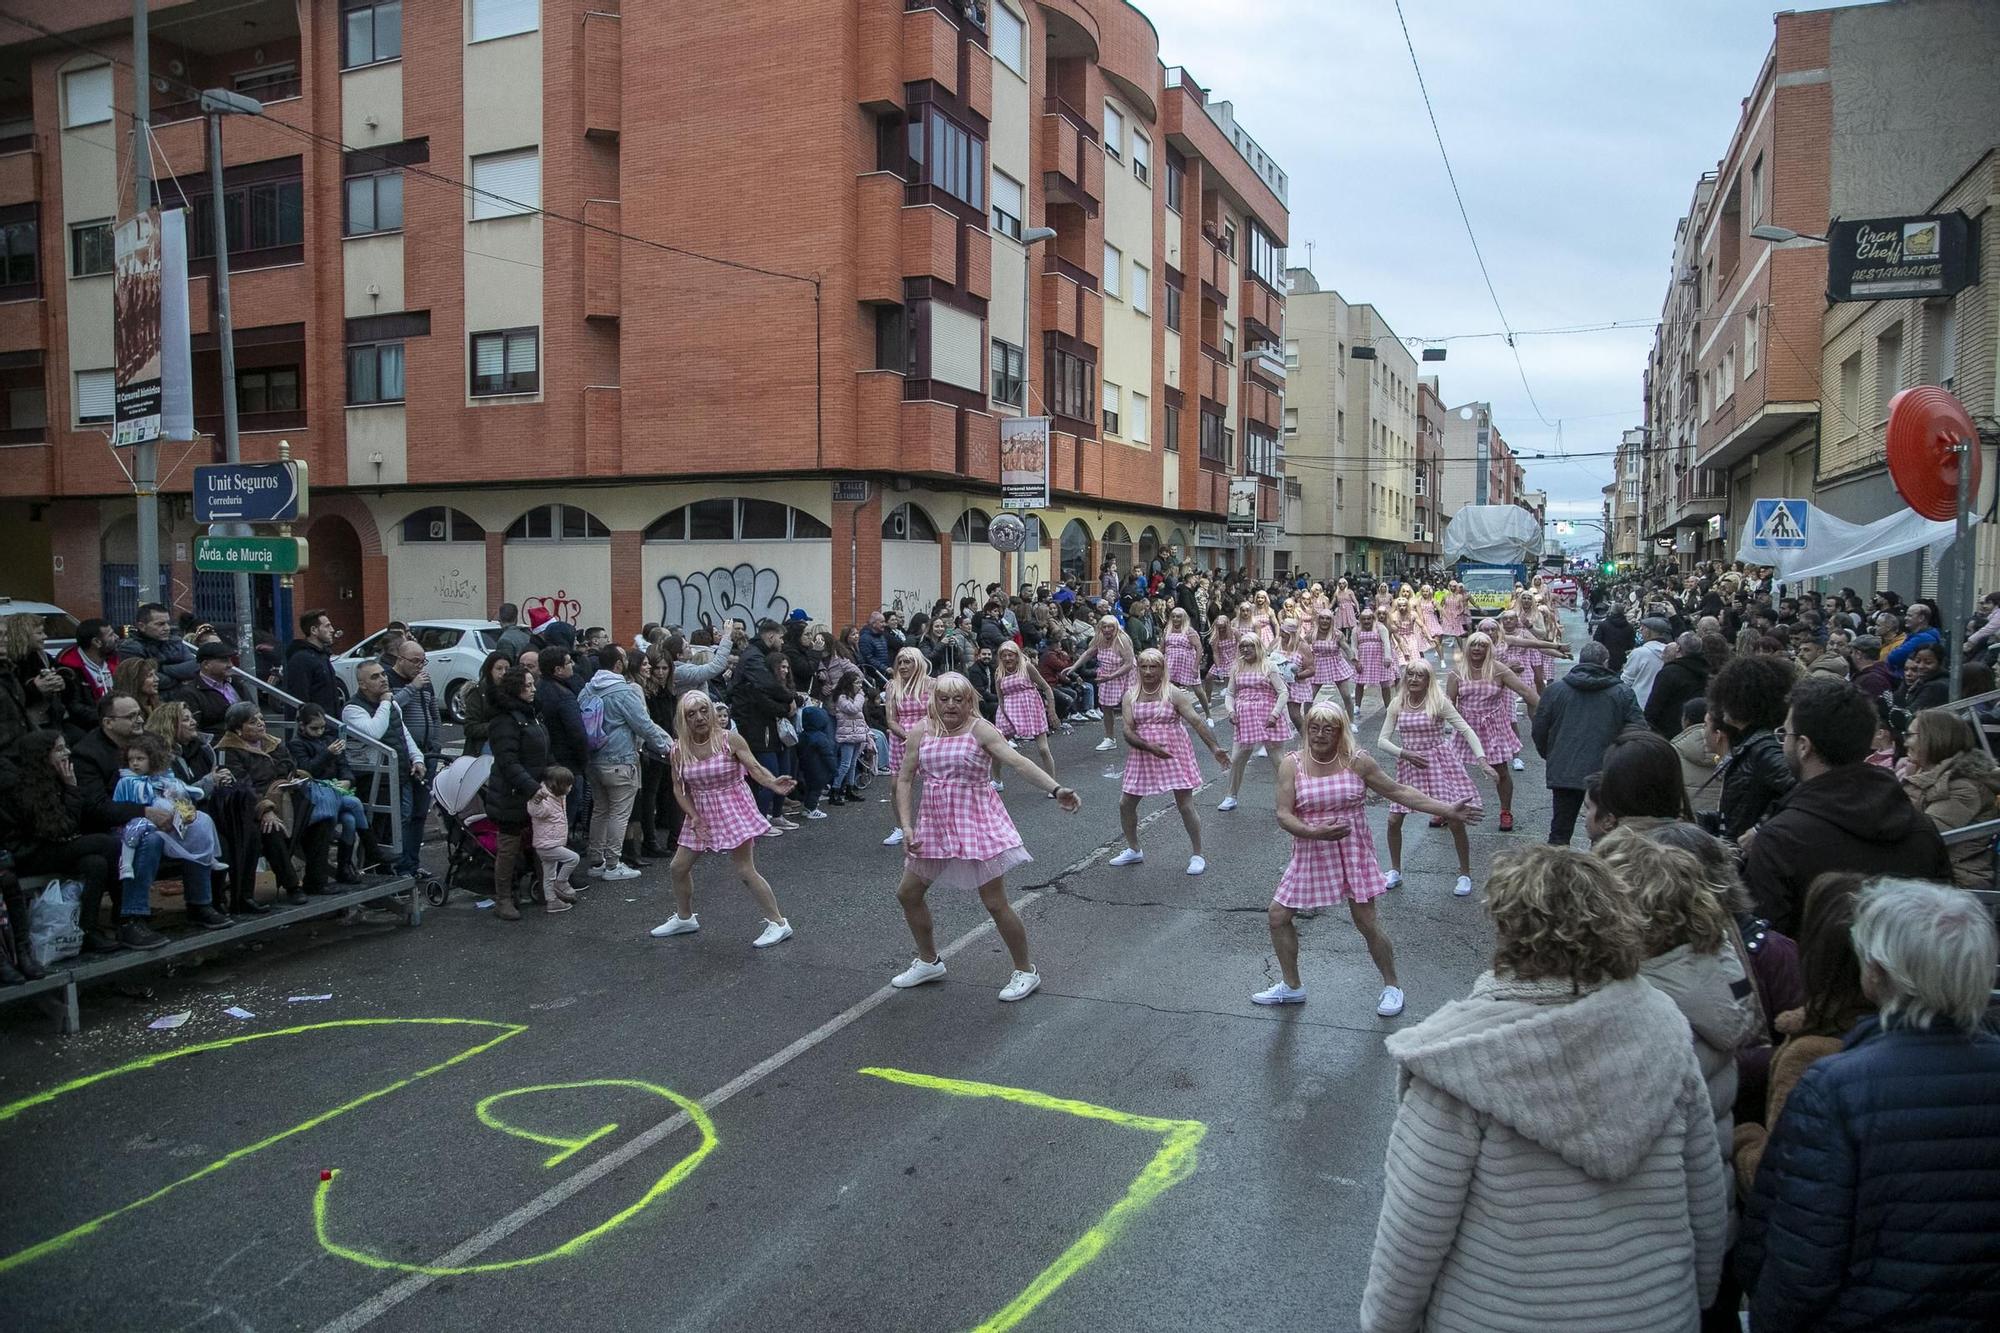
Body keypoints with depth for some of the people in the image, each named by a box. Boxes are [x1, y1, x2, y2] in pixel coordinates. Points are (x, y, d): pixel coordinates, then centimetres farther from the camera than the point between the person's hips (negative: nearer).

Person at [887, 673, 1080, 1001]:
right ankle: (929, 962, 35)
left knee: (995, 903, -4)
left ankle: (1026, 971, 15)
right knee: (907, 893, 13)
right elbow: (904, 780, 4)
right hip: (935, 826, 6)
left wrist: (1056, 789, -36)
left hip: (977, 823, -5)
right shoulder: (920, 732, 1)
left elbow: (1017, 762, -23)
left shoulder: (979, 729, -12)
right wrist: (906, 826, -6)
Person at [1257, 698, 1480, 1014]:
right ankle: (1292, 986, 25)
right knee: (1277, 916, 5)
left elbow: (1398, 791, 0)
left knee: (1367, 923, 0)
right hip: (1311, 855, 2)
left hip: (1353, 854, -2)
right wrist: (1314, 832, -30)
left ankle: (1392, 986, 24)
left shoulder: (1356, 762, -8)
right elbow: (1283, 815, -11)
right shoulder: (1292, 765, -8)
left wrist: (1447, 810, -3)